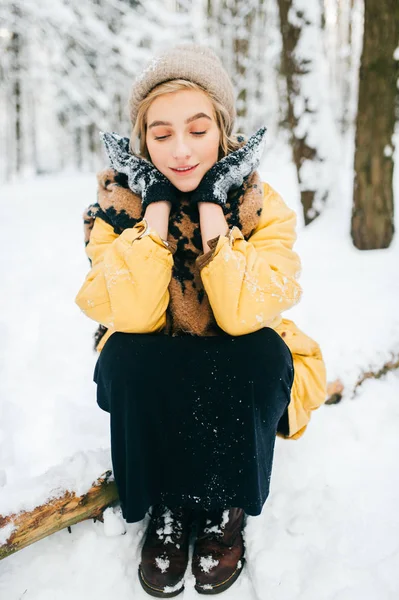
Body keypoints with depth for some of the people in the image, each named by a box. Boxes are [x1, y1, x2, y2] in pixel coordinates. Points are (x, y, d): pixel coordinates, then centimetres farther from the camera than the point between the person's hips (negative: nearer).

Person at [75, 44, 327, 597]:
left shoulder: (260, 204, -15)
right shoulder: (121, 200, -15)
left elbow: (244, 315, -30)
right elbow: (135, 318, -29)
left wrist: (212, 202, -30)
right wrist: (157, 202, -28)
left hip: (240, 383, 0)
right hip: (152, 386, 1)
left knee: (263, 353, -31)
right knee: (126, 356, -30)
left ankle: (223, 508, -7)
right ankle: (165, 508, -6)